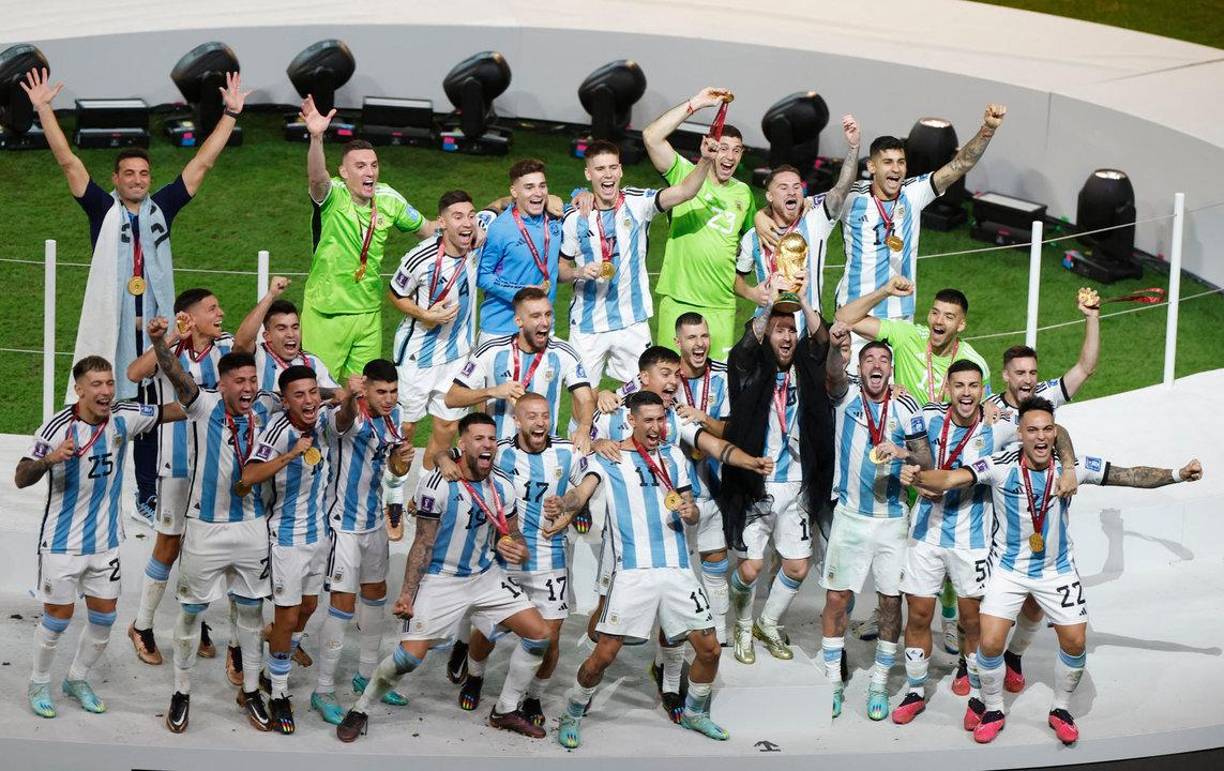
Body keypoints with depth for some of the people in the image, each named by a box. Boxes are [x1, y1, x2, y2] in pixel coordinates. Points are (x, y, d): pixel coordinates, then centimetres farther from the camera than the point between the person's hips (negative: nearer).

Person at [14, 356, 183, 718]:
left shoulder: (124, 417, -8)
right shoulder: (58, 427, -20)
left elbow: (172, 411, -2)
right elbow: (21, 478, -21)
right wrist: (49, 458, -39)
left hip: (106, 540, 5)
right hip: (63, 542, -5)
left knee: (104, 616, 10)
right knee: (58, 617, 4)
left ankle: (77, 680, 31)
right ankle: (39, 684, 25)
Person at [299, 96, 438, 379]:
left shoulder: (388, 199, 0)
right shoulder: (333, 196, -15)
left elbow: (426, 229, 16)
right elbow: (317, 177, -39)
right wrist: (316, 138, -58)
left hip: (368, 311, 5)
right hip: (326, 311, -5)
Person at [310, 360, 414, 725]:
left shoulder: (394, 415, 0)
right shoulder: (353, 417, -24)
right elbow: (344, 420, -51)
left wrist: (403, 458, -13)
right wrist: (350, 397, -75)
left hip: (374, 520, 8)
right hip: (343, 522, -8)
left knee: (375, 594, 19)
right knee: (343, 605, -8)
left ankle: (366, 675, 36)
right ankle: (323, 692, 2)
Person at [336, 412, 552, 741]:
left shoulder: (502, 486, -2)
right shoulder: (438, 485, -18)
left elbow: (512, 534, 10)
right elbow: (423, 544, -12)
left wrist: (518, 549, -14)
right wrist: (407, 593, -17)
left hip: (486, 576, 6)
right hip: (441, 580, -6)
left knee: (539, 635, 0)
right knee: (410, 656, -13)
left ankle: (505, 711, 17)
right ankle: (359, 710, 12)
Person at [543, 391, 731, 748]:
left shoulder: (673, 455, 15)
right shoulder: (606, 458, 1)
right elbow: (582, 491, -17)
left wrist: (689, 511, -6)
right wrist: (561, 504, -40)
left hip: (677, 569, 4)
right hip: (632, 572, -4)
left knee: (709, 648, 5)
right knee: (604, 654, -8)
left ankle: (695, 713, 29)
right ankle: (572, 716, 13)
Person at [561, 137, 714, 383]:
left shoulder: (637, 204, -6)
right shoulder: (574, 219, -4)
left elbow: (684, 192, -20)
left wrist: (705, 161, -37)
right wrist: (580, 272, -16)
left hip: (632, 323, 0)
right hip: (587, 326, 0)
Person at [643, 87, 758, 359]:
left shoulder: (743, 193, 14)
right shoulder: (685, 175, 0)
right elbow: (651, 137, -13)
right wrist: (695, 104, -13)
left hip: (722, 306, 4)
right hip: (679, 301, -4)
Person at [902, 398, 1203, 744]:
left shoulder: (1073, 466, -14)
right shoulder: (999, 466, -20)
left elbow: (1131, 476, -13)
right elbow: (949, 479, -27)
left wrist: (1178, 474, -25)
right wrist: (917, 477, -47)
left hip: (1058, 569, 2)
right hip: (1008, 569, -2)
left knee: (1075, 642, 1)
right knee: (990, 643, -9)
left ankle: (1061, 710, 26)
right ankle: (993, 711, 16)